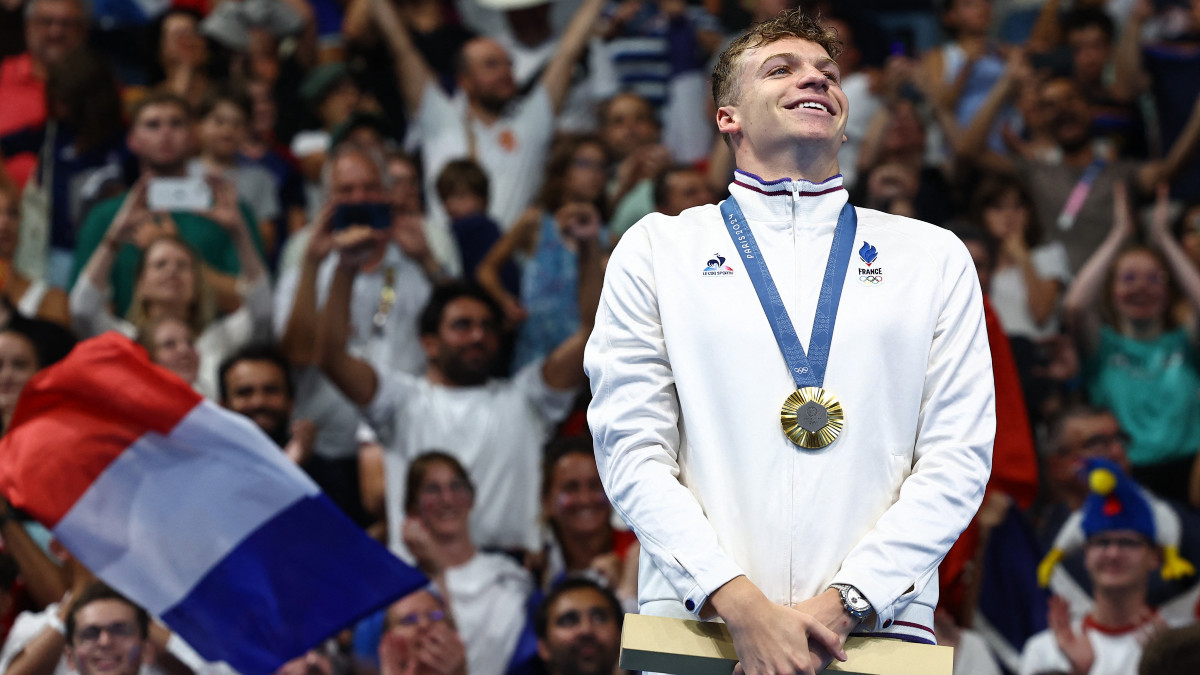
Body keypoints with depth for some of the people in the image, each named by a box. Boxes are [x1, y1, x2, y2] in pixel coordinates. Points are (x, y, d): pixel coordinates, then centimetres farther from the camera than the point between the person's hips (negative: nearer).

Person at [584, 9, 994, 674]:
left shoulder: (935, 257, 10)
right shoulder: (656, 248, 8)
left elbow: (958, 457, 2)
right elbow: (631, 448, -1)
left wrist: (844, 602, -11)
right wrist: (738, 603, -14)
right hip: (696, 621, -1)